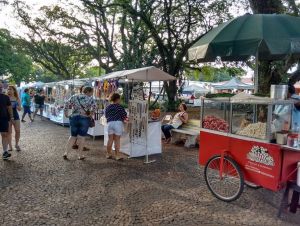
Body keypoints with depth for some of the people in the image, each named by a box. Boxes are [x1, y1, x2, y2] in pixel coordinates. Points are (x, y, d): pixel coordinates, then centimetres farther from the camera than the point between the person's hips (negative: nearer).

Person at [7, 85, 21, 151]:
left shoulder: (17, 99, 1)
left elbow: (19, 109, -1)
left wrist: (15, 105, -19)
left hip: (15, 116, 2)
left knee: (17, 131, 2)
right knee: (9, 132, 3)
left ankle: (16, 145, 20)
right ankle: (10, 146, 14)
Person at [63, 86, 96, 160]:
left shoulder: (74, 97, 11)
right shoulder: (90, 98, 0)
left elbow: (67, 104, 2)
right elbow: (94, 106, -16)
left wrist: (66, 113, 9)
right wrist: (91, 114, -4)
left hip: (74, 118, 3)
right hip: (84, 118, -3)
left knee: (73, 136, 16)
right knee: (82, 137, 6)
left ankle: (66, 153, 10)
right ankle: (80, 155, 11)